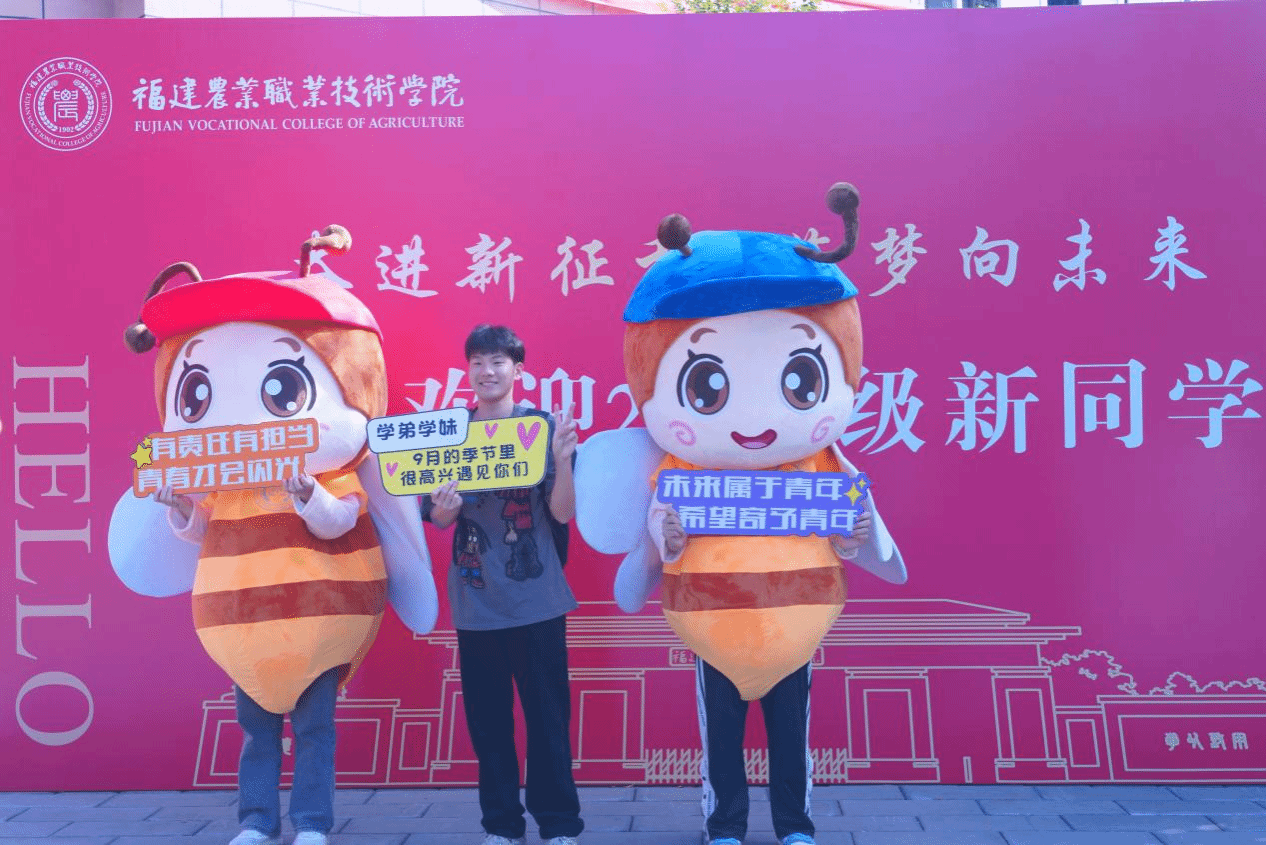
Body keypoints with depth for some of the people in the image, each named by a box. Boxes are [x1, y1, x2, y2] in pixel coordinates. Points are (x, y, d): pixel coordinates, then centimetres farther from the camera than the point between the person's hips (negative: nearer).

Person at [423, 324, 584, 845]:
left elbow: (563, 513, -8)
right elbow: (440, 521, 5)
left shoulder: (544, 426, -3)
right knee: (487, 717, 8)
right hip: (475, 599, 3)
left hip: (536, 597, -3)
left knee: (547, 715, 2)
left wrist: (563, 459, -25)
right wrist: (444, 507, -18)